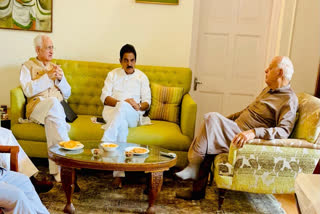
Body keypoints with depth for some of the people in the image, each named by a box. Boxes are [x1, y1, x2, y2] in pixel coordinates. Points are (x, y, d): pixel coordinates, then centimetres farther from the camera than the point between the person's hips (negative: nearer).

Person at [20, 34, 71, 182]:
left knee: (52, 119, -34)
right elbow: (28, 91, -4)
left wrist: (60, 79, 3)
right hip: (37, 106, -3)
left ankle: (57, 168, -36)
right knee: (53, 102, -37)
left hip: (58, 108, 3)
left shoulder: (56, 67, 27)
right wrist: (47, 77, -6)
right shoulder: (28, 66, 15)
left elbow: (67, 94, 21)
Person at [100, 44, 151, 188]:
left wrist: (139, 106, -14)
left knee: (123, 107, -37)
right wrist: (122, 102, -14)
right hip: (111, 111, 1)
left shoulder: (142, 77, 18)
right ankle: (118, 174, -41)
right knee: (122, 124, -37)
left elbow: (147, 102, 11)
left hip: (133, 115, 0)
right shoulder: (113, 74, 19)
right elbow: (104, 97, 5)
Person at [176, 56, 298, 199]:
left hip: (247, 140, -9)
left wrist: (253, 132, -37)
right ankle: (198, 190, -5)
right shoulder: (269, 89, 20)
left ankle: (194, 167, -15)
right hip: (236, 129, 9)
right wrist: (225, 120, 21)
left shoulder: (289, 100, -9)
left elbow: (284, 131, -23)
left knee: (212, 118, -25)